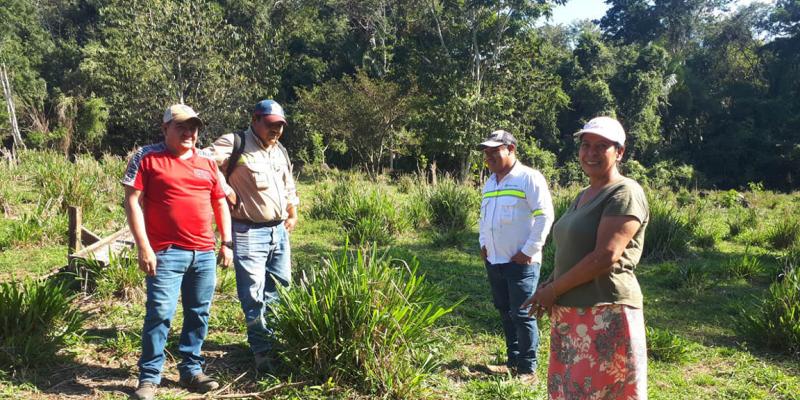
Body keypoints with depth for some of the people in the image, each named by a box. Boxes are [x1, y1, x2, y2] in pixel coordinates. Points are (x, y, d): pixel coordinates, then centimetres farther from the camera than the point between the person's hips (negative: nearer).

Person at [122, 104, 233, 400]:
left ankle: (191, 369, 23)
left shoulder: (207, 162, 14)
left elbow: (220, 203, 19)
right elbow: (133, 201, -6)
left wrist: (227, 243, 12)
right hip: (166, 253, -5)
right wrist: (143, 247, -12)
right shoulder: (147, 158, -1)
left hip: (204, 253, 5)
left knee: (199, 314, 9)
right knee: (159, 312, -7)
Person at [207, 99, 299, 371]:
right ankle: (262, 350, 6)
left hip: (279, 230, 8)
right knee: (254, 295, -4)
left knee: (280, 290, 15)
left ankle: (278, 342, 30)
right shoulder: (234, 144, -8)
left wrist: (293, 213, 19)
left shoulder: (280, 151, 16)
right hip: (249, 233, -7)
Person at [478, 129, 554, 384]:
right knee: (505, 312, 14)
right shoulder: (490, 182, 14)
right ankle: (514, 361, 27)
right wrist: (483, 244, 13)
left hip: (521, 262, -7)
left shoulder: (529, 178, -10)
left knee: (522, 315, -4)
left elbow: (544, 216, -14)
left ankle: (528, 369, 7)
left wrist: (529, 251, -15)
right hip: (494, 261, 8)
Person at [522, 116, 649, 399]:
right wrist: (547, 288, 4)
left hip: (605, 315, -9)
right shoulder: (583, 196, 15)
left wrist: (553, 290, -13)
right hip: (570, 314, 9)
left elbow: (605, 256, -22)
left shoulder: (624, 194, -12)